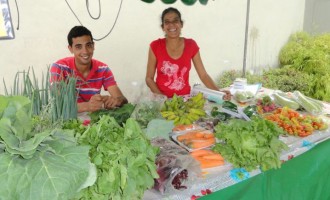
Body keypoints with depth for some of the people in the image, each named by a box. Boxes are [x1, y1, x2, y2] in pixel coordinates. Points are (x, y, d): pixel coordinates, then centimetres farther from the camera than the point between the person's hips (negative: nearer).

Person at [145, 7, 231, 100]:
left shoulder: (191, 45, -1)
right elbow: (149, 78, -1)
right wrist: (161, 97, -14)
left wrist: (218, 92, -13)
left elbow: (203, 75, 0)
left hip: (185, 98, 2)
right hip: (162, 99, -1)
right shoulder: (155, 46, -6)